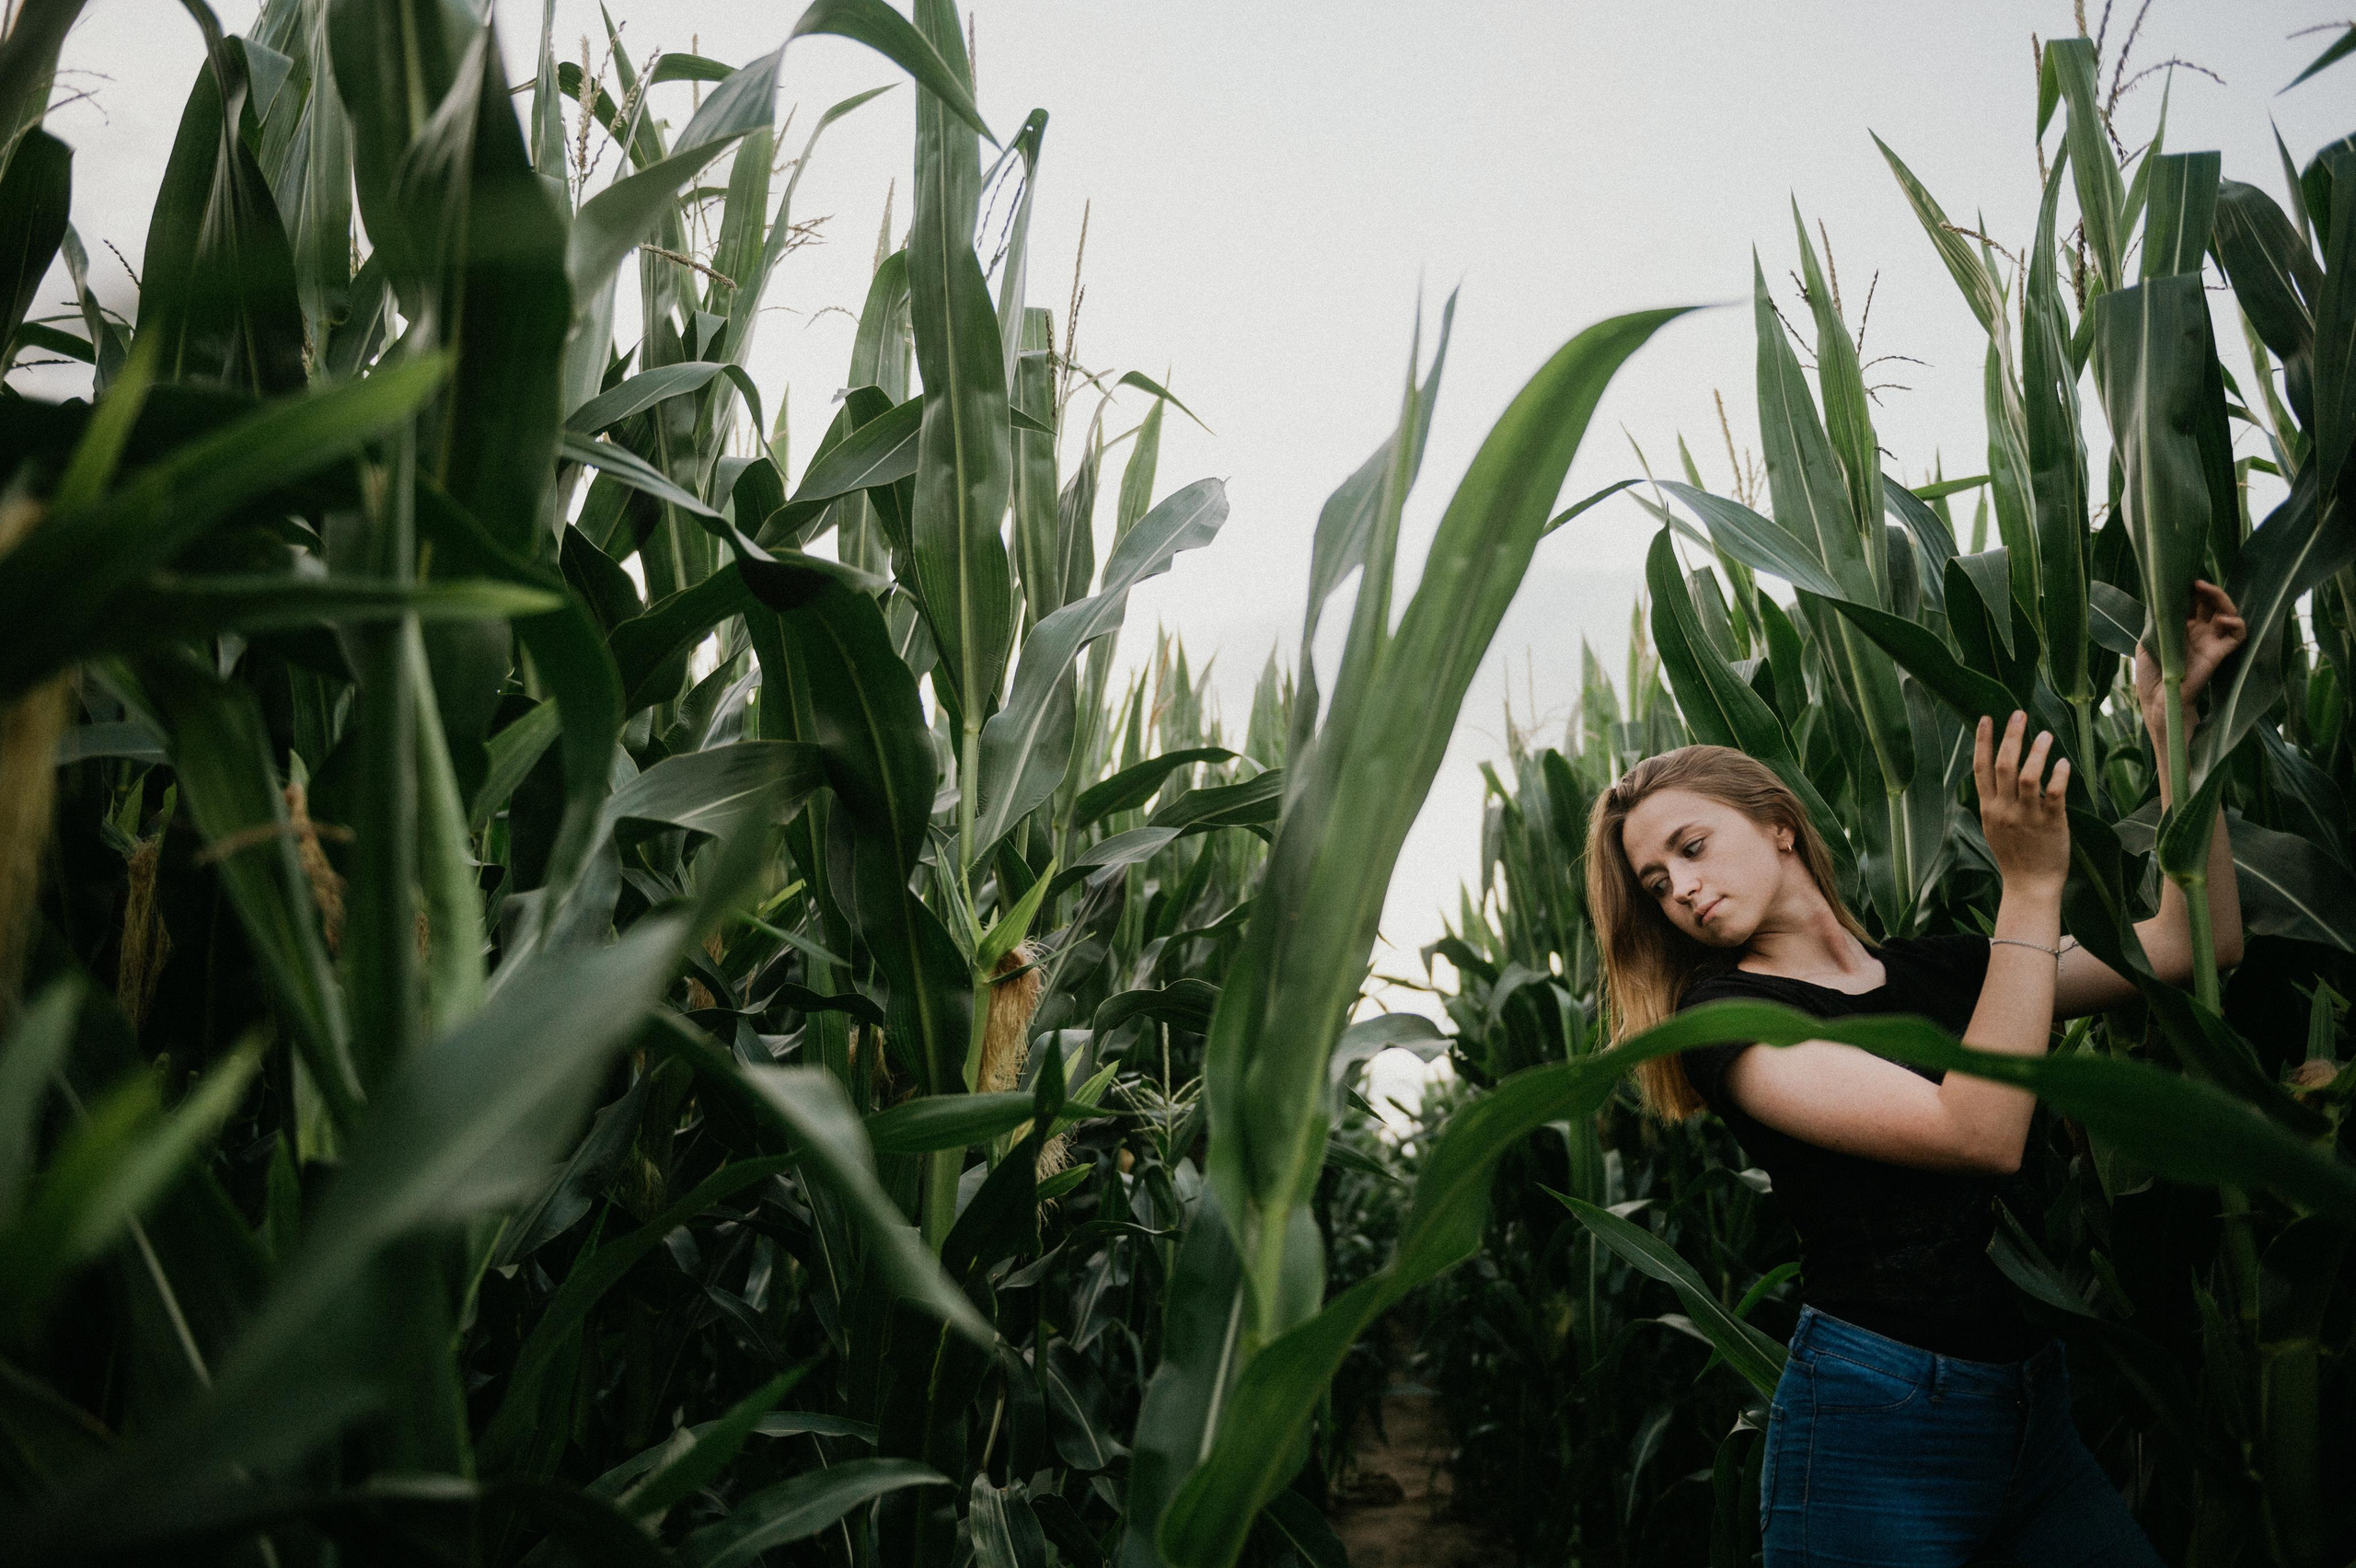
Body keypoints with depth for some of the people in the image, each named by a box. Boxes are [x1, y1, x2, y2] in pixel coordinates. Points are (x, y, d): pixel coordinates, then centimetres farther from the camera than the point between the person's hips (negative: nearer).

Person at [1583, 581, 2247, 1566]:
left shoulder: (1937, 970, 9)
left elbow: (2195, 943, 6)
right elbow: (1979, 1134, -20)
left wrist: (2174, 718, 4)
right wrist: (2033, 885, -19)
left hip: (2034, 1409, 6)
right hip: (1876, 1420, -5)